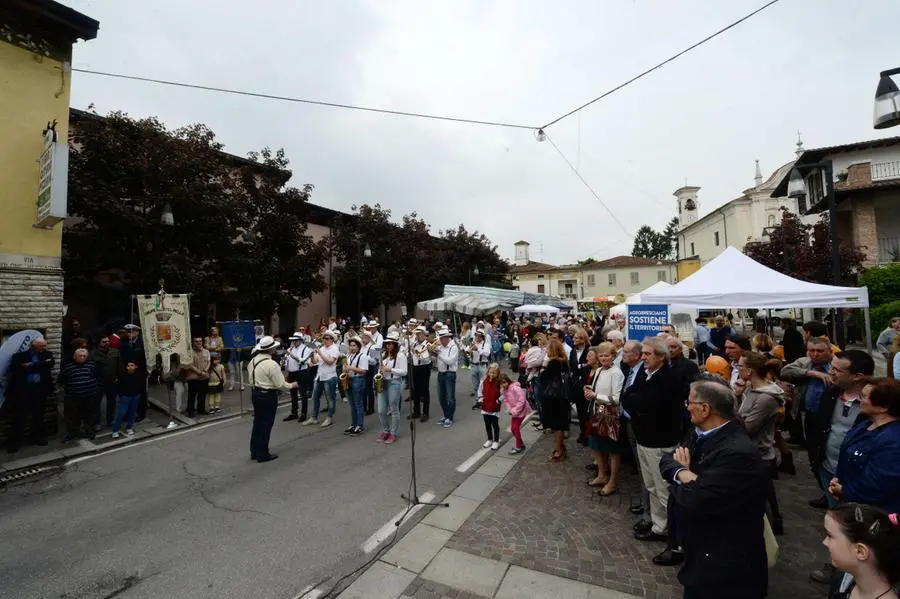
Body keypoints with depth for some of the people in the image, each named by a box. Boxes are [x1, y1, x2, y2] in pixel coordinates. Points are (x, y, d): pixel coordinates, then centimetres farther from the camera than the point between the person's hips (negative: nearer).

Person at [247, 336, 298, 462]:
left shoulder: (253, 360, 3)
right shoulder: (272, 364, -23)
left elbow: (250, 379, 12)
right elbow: (280, 384, -19)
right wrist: (292, 385, -2)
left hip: (255, 393, 8)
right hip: (268, 396, -8)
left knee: (257, 422, 18)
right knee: (266, 425, 3)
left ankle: (254, 452, 30)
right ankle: (262, 454, 13)